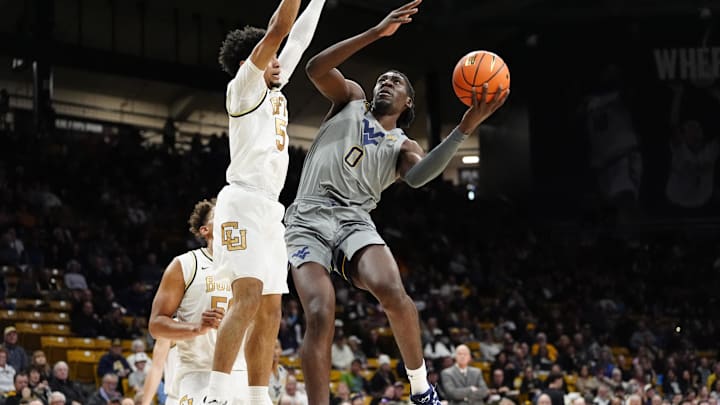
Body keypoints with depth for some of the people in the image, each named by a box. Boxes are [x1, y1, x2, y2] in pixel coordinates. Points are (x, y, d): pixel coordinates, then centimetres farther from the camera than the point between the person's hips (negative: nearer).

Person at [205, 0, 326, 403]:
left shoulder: (273, 90, 23)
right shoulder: (243, 86, 1)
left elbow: (299, 38, 28)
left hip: (270, 210, 9)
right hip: (245, 201, -9)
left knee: (270, 312, 5)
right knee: (248, 297, -23)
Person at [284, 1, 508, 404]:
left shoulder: (403, 147, 19)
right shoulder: (351, 99, 20)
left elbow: (418, 177, -7)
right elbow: (316, 68, -1)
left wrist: (466, 128, -19)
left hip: (354, 221, 1)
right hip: (309, 220, -1)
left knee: (393, 293, -27)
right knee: (321, 316, -21)